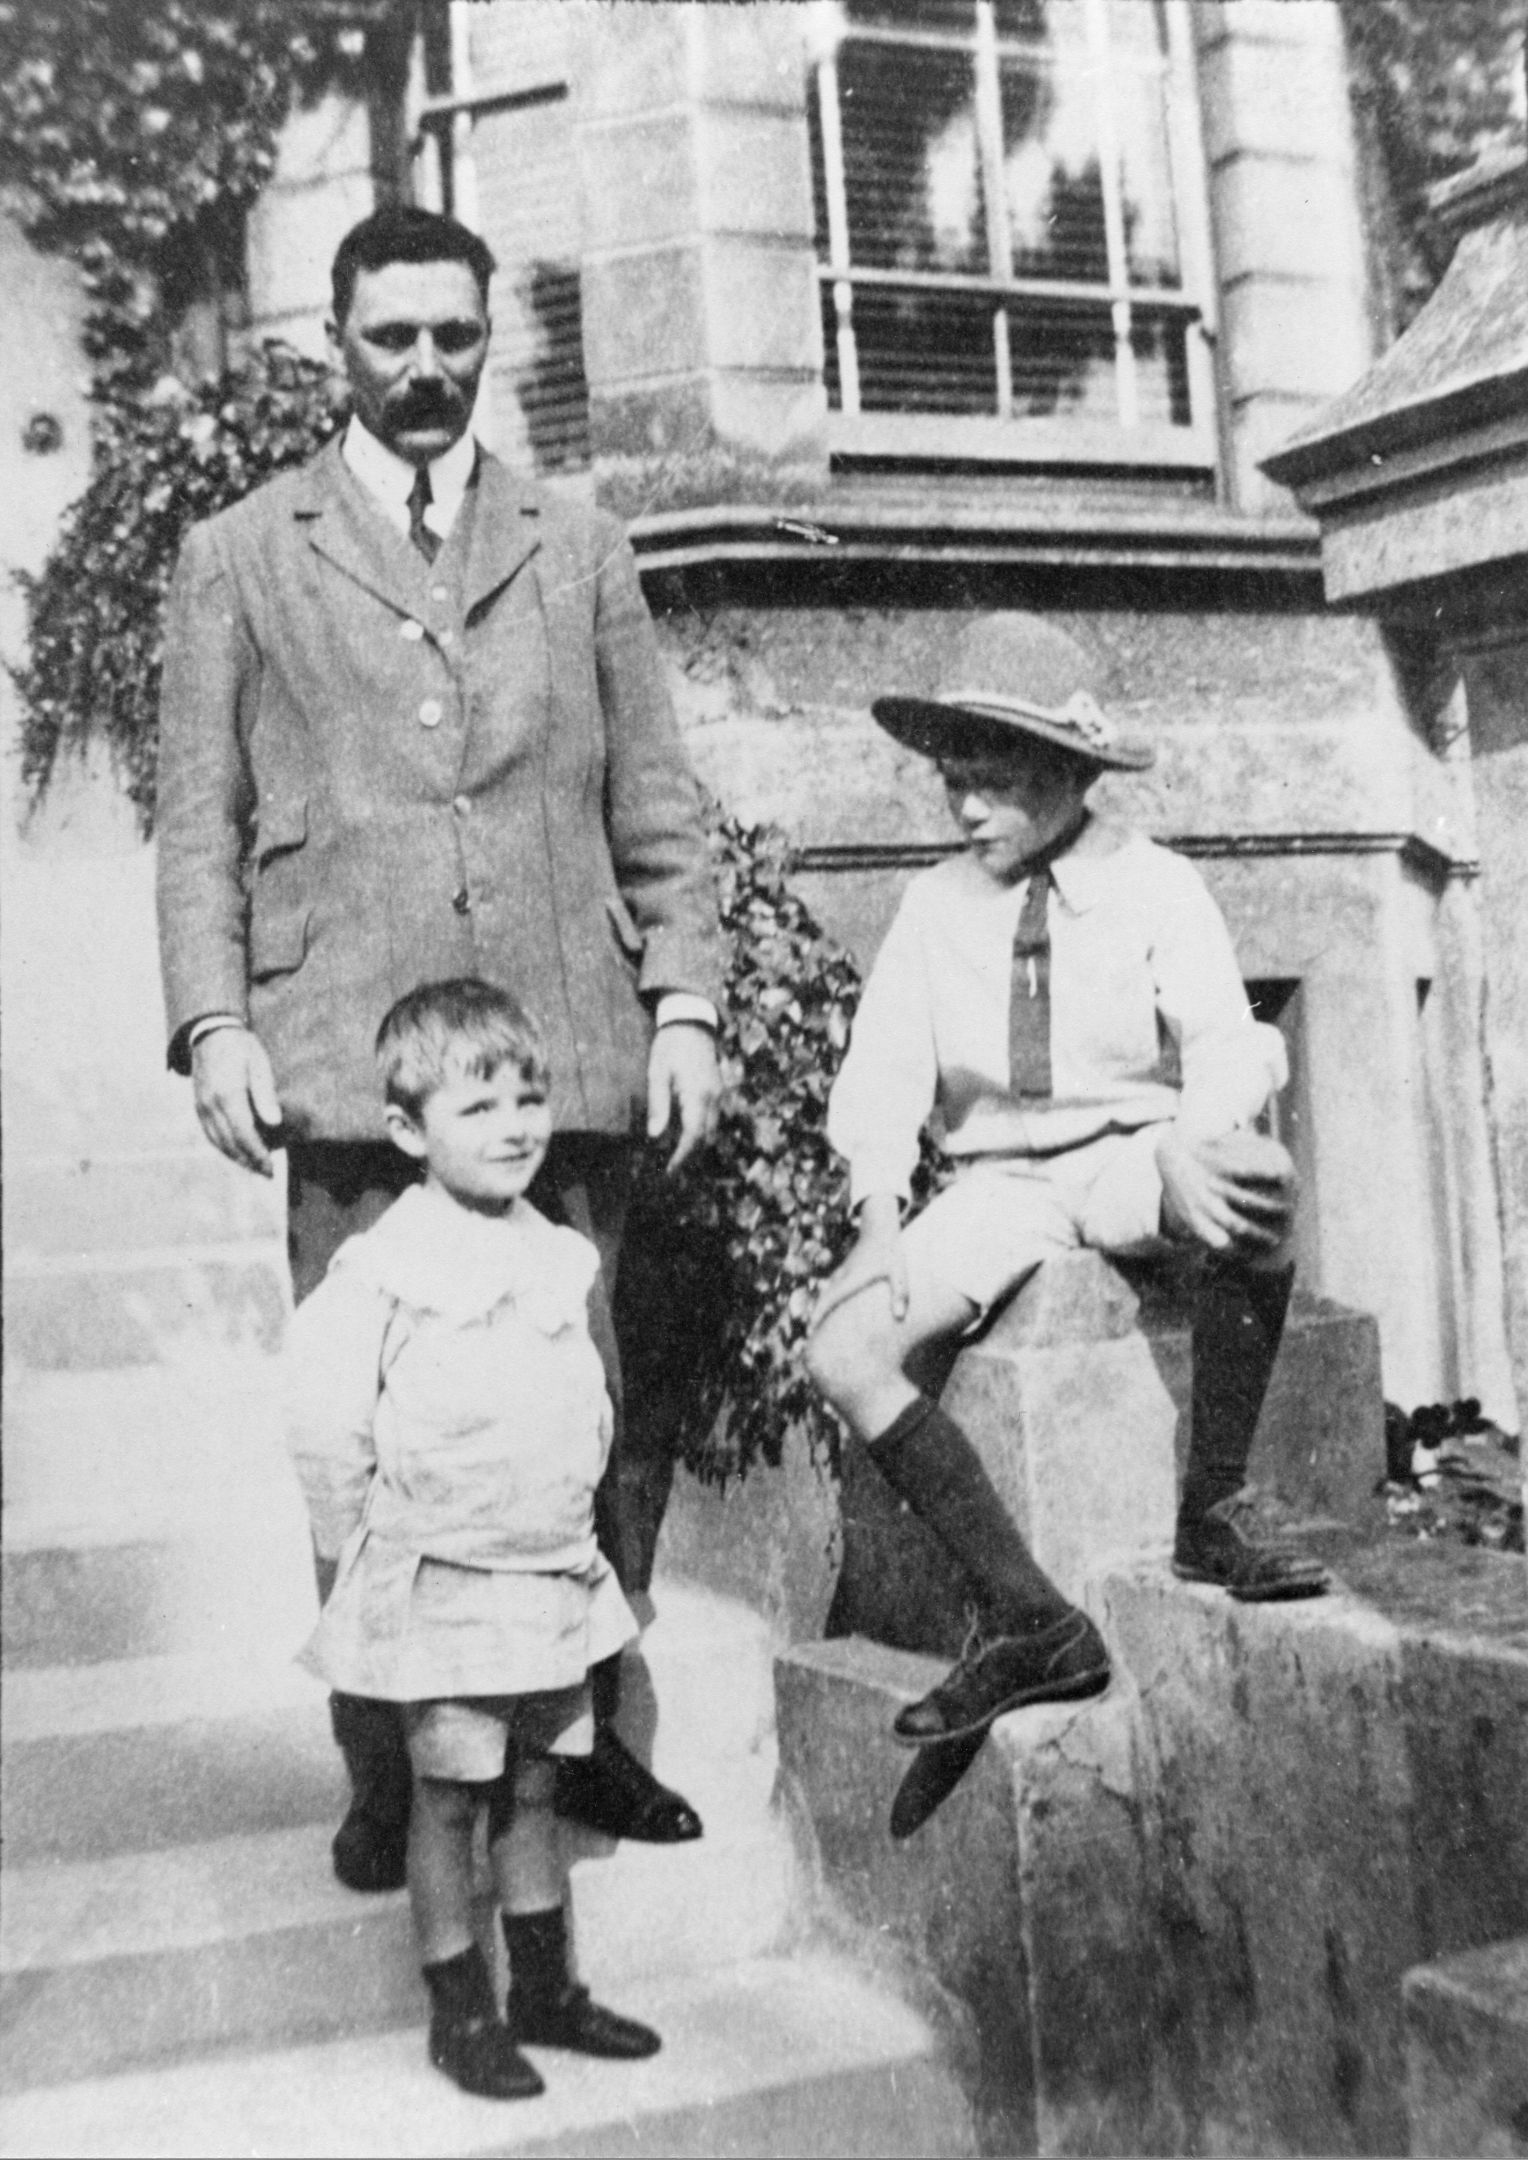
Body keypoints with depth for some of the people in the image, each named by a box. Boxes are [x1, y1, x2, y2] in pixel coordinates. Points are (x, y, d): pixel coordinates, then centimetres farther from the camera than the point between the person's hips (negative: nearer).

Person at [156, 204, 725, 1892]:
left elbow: (657, 806, 14)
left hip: (570, 1058, 2)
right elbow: (197, 823, 9)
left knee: (601, 1429, 3)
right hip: (348, 1067, -1)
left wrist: (684, 1002, 3)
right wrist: (214, 1023, -4)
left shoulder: (580, 553, 18)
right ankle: (387, 1783, 14)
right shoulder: (235, 559, 14)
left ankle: (587, 1740, 19)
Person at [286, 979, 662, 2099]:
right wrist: (374, 1547, -4)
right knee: (449, 1797, 5)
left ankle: (547, 1991, 28)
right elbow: (324, 1428, -10)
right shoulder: (382, 1270, -15)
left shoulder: (562, 1258, 4)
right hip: (441, 1589, -5)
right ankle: (460, 2014, 19)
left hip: (556, 1577, 5)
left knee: (533, 1790, 15)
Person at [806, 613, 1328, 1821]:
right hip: (998, 1183, 3)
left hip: (1134, 1162, -2)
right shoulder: (934, 906, 7)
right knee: (842, 1348, -23)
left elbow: (1223, 1046, -11)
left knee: (1259, 1179, -37)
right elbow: (882, 1074, 1)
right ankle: (1030, 1620, -20)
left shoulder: (1157, 888, 1)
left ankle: (1213, 1511, -18)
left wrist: (1184, 1150, -35)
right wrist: (880, 1222, -17)